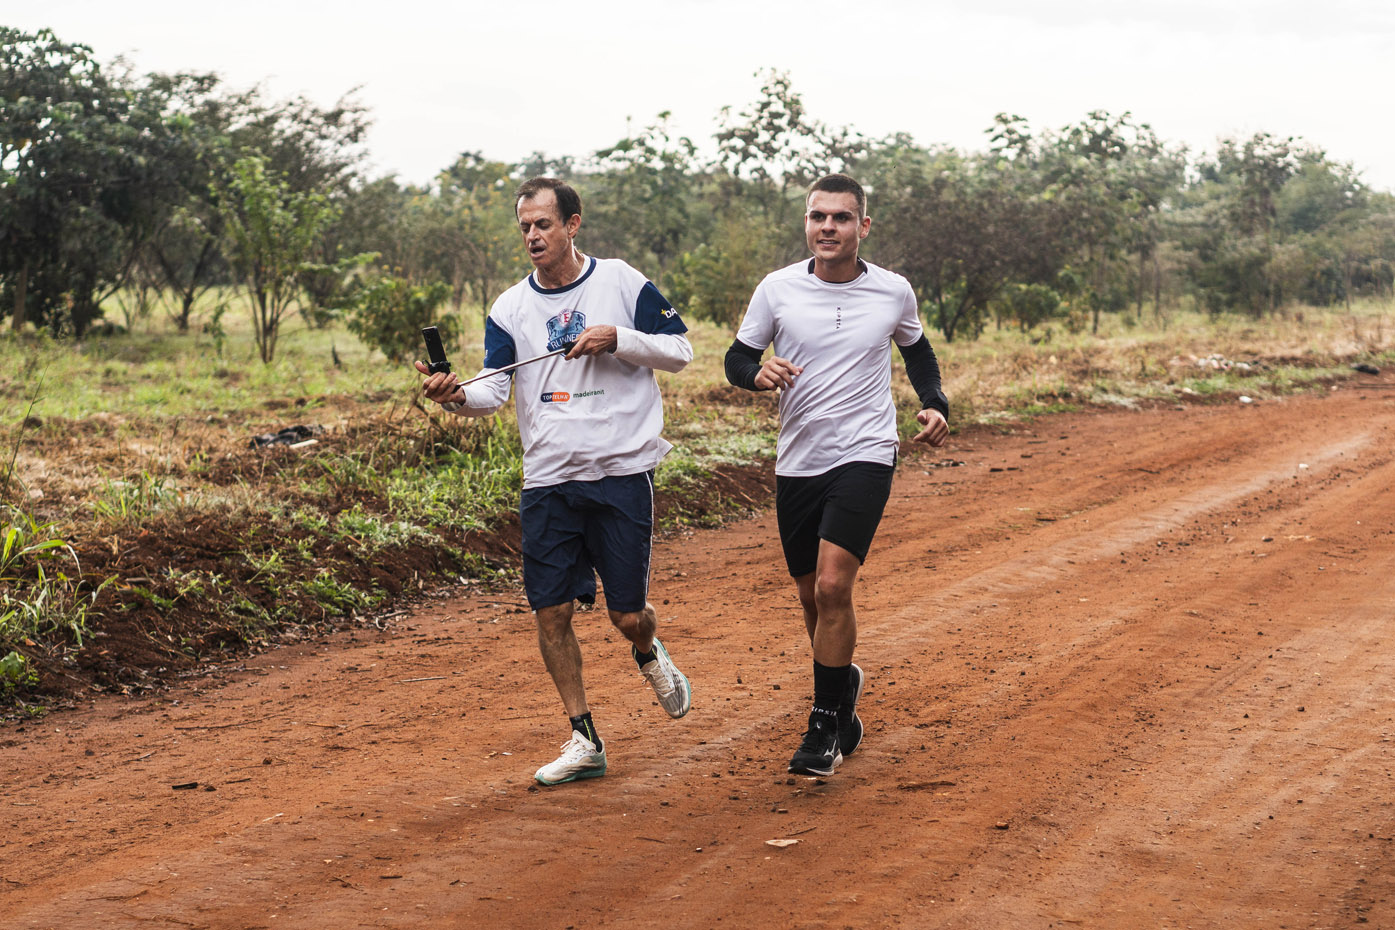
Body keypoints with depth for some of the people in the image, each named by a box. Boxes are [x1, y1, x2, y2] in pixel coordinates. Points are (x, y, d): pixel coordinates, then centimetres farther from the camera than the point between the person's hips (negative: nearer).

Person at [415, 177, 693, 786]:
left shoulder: (621, 282, 1)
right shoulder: (511, 308, 7)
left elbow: (679, 351, 4)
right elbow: (494, 389, -3)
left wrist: (617, 338, -12)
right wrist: (456, 395, -25)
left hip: (622, 472, -3)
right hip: (548, 480, 3)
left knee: (627, 615, 0)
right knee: (551, 610, -1)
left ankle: (648, 654, 38)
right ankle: (583, 740, 12)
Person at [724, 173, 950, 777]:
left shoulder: (894, 292, 1)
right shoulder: (777, 289, -1)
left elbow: (917, 350, 20)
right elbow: (737, 358, 6)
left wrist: (935, 405, 4)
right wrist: (758, 374, -17)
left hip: (865, 456, -3)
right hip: (797, 462, 3)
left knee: (832, 587, -17)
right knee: (812, 596, 11)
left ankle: (824, 730, -8)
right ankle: (843, 687, 37)